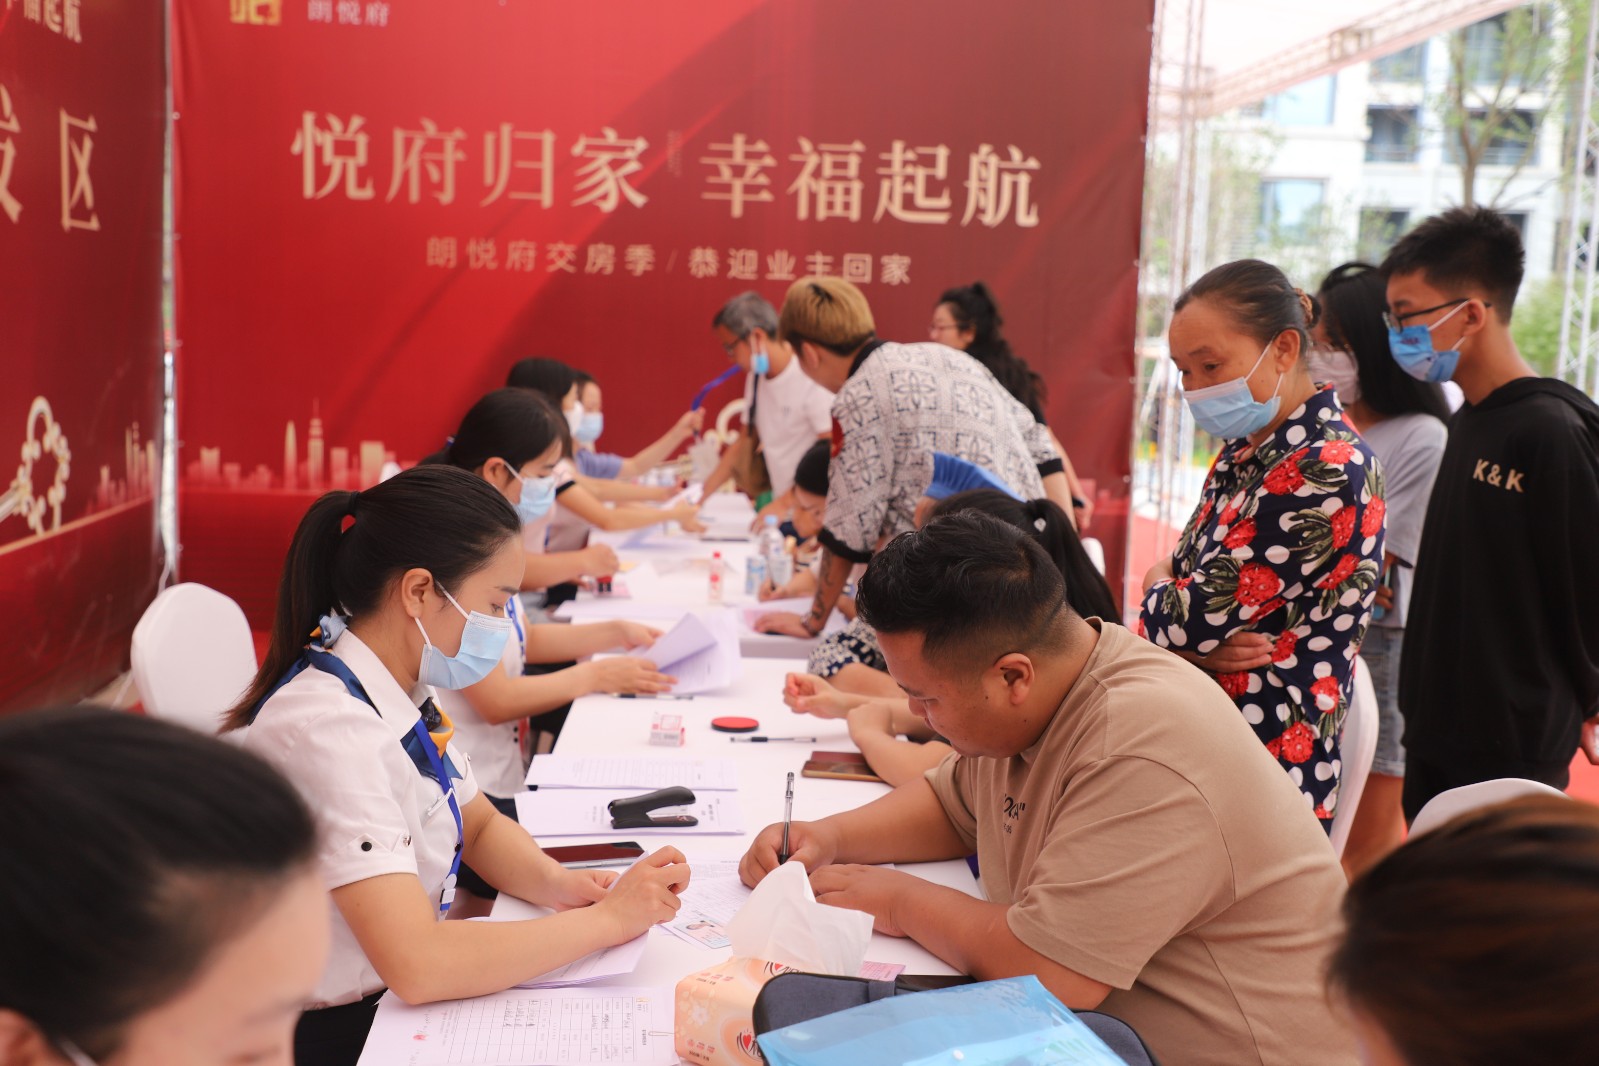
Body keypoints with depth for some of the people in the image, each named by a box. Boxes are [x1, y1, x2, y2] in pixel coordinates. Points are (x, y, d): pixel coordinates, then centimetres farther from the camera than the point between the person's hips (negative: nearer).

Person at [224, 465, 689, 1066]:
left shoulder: (405, 695, 0)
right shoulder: (328, 730, -26)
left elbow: (482, 826, 13)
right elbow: (416, 965, -31)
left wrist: (557, 883, -8)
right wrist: (608, 918, -22)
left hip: (398, 1005, 8)